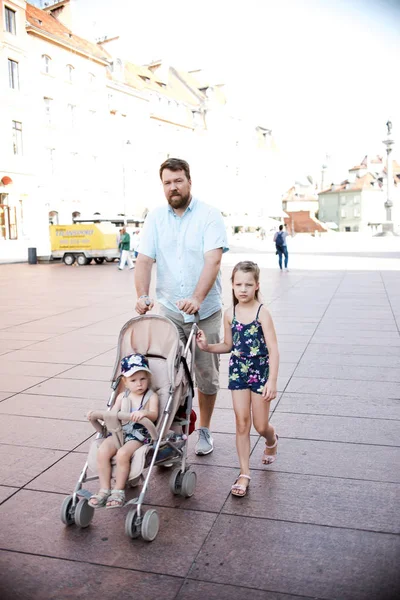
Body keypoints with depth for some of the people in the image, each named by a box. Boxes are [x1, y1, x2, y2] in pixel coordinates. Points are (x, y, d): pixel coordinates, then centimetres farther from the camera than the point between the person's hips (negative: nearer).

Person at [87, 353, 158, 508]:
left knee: (122, 453, -31)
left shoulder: (151, 396, -1)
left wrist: (144, 413, -39)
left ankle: (118, 491, -11)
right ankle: (104, 489, -9)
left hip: (140, 436, -4)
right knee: (102, 451, -22)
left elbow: (154, 414, -17)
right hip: (120, 432, 4)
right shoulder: (122, 396, 12)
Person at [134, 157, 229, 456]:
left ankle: (205, 430, 26)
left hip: (205, 311, -2)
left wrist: (197, 299, -31)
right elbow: (144, 259, -3)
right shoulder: (155, 218, 4)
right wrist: (143, 295, -21)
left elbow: (213, 260, -18)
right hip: (168, 310, 2)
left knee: (206, 374, 8)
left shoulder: (209, 215, -6)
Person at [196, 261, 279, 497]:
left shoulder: (262, 313, -15)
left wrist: (272, 381, -23)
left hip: (260, 372, -3)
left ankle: (272, 440, 43)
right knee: (242, 423, 4)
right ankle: (245, 473, 15)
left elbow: (273, 349, -17)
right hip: (238, 372, 3)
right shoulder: (230, 314, -1)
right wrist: (207, 347, -5)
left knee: (260, 426, 7)